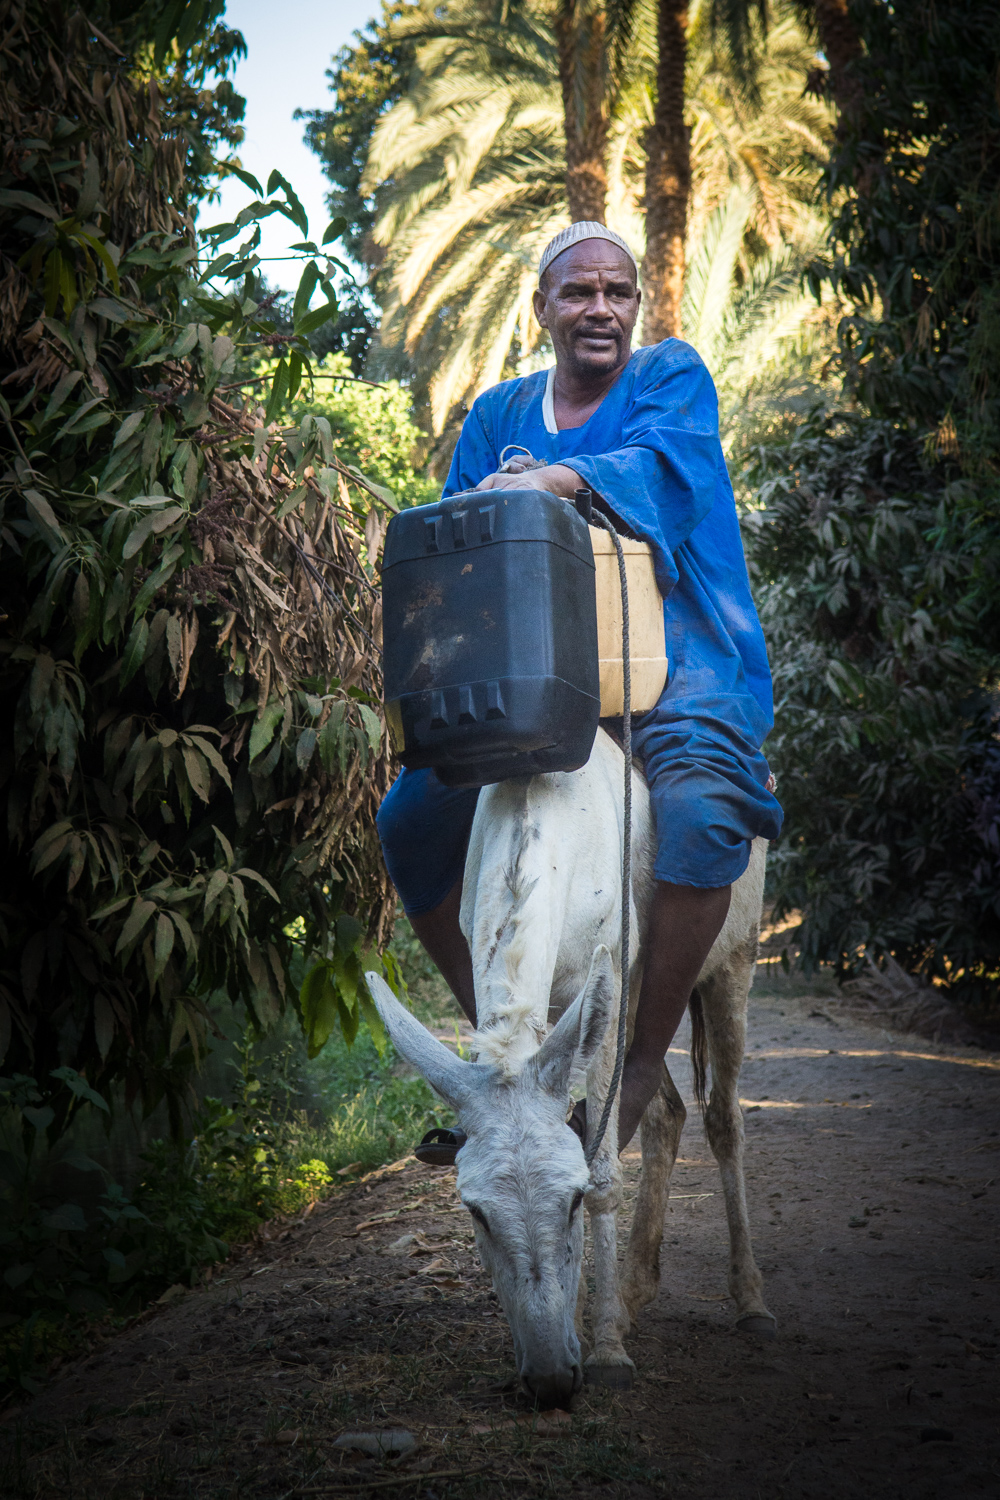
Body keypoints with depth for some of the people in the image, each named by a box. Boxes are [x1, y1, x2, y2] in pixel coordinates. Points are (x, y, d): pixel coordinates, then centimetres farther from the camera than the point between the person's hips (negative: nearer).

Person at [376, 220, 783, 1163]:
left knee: (701, 810, -34)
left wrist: (557, 479, -35)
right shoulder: (500, 415, 17)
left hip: (672, 657, -4)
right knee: (410, 821, -8)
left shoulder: (672, 377, 6)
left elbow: (664, 463, -16)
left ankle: (643, 1060, -17)